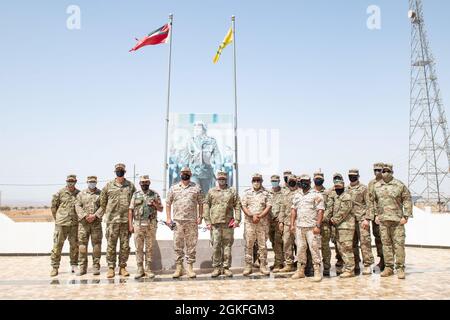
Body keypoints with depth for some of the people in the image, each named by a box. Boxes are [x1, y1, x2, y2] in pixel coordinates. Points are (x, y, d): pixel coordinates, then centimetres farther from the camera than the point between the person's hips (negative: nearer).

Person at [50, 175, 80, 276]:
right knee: (57, 245, 0)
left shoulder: (79, 194, 6)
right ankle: (55, 267, 9)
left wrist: (79, 218, 10)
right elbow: (53, 206, 8)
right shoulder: (60, 193, 1)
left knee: (75, 245, 7)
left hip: (75, 223, 2)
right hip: (61, 223, -2)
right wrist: (57, 218, 8)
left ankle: (74, 266, 19)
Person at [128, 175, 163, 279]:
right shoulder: (136, 195, 7)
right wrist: (130, 225, -1)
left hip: (151, 225, 0)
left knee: (149, 248, 4)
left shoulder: (155, 194, 6)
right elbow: (131, 210, 5)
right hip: (138, 225, 0)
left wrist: (155, 204, -12)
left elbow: (161, 209, 8)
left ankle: (148, 269, 12)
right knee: (139, 248, 3)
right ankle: (140, 269, 12)